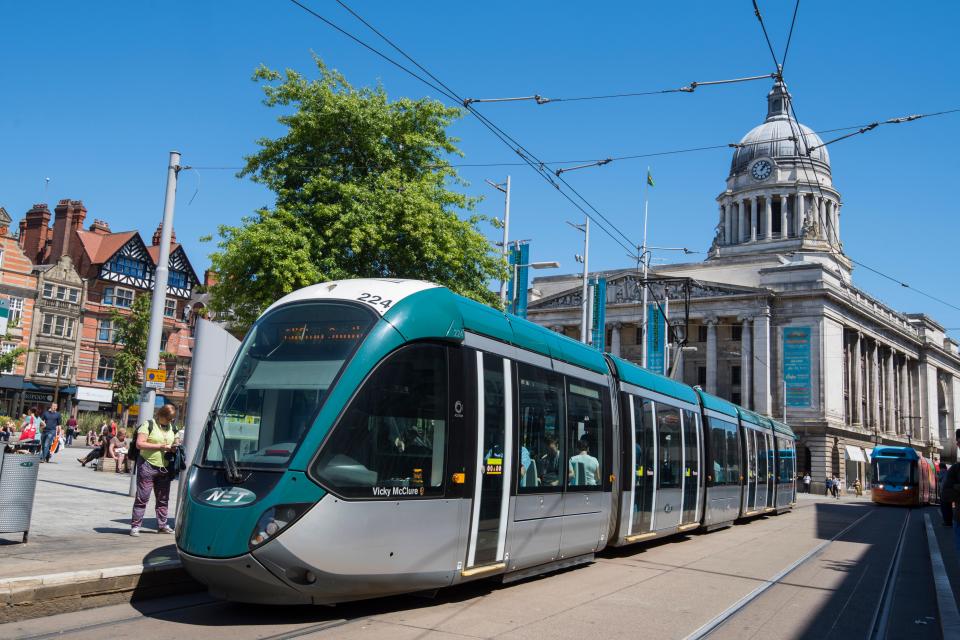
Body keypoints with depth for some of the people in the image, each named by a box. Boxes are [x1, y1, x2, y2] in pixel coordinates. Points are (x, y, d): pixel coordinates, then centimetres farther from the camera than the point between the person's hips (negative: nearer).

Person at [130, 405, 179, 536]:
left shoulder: (172, 428, 13)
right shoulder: (148, 425, -6)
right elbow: (139, 444, -14)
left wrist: (174, 448, -2)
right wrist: (160, 446, -19)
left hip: (164, 468, 6)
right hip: (147, 465, -6)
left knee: (163, 498, 11)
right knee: (142, 497, -3)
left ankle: (162, 525, 20)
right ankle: (135, 525, 4)